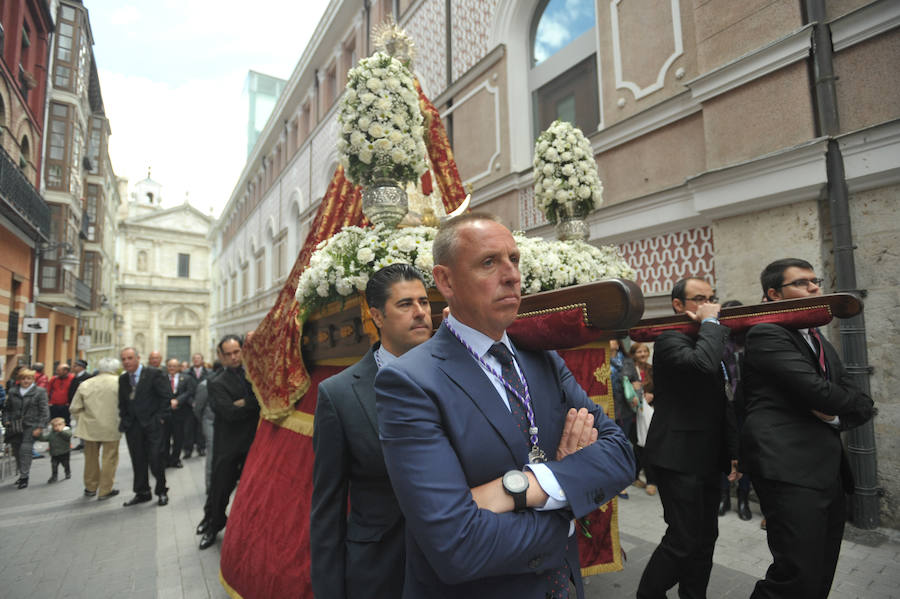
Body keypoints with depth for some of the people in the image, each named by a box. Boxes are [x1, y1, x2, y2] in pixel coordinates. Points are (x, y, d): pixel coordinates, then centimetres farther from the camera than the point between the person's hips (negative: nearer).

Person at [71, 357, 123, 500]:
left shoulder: (85, 384, 3)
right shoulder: (119, 382, -9)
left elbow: (75, 408, 5)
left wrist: (83, 420, 17)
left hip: (90, 427, 4)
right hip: (111, 428, -4)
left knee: (91, 458, 19)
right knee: (109, 458, 7)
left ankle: (90, 488, 32)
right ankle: (105, 490, 12)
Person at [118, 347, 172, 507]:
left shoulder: (154, 373, -9)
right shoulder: (123, 379, 9)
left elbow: (166, 396, -9)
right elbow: (122, 402, 18)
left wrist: (159, 417, -11)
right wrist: (123, 419, 6)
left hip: (152, 424, -5)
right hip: (132, 426, 5)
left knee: (155, 460, -5)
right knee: (138, 461, 9)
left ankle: (161, 492, 13)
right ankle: (142, 493, 23)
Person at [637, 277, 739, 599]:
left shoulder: (709, 340, 15)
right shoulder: (669, 339, -13)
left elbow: (722, 402, 20)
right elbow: (703, 362, -35)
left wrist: (733, 450, 16)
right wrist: (710, 323, -18)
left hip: (706, 458, 9)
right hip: (679, 457, -9)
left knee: (705, 538, 15)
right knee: (683, 540, -3)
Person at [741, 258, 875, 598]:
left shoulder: (819, 341, 20)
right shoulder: (766, 335, -10)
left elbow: (859, 404, 15)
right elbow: (819, 391, -19)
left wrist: (837, 416, -8)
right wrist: (857, 402, 2)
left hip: (829, 469, 9)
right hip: (790, 468, -9)